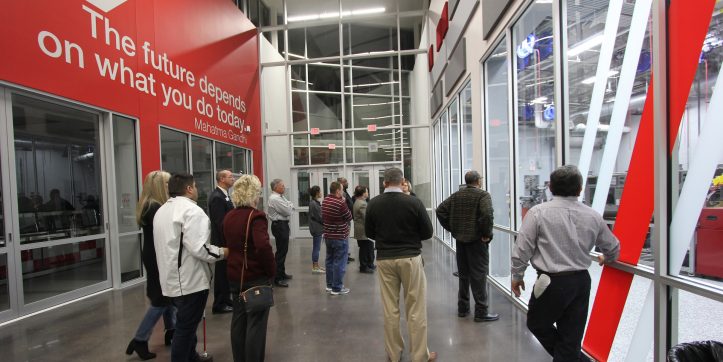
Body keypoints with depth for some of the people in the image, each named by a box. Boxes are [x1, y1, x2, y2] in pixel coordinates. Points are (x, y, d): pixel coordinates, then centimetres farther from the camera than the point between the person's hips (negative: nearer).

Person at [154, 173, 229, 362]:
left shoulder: (162, 210, 12)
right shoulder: (191, 210, -19)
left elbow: (171, 243, 16)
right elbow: (198, 248, -27)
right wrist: (222, 252, -13)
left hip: (173, 278, 10)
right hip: (190, 280, -10)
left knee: (185, 324, 24)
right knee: (186, 327, 2)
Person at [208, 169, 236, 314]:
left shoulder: (223, 195, 11)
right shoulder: (217, 197, -19)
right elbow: (220, 223, -23)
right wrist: (227, 243, -20)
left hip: (226, 240, 9)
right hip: (222, 242, -9)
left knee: (225, 272, 17)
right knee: (222, 272, 2)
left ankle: (225, 299, 30)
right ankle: (219, 305, 14)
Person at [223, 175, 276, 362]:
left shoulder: (228, 217, 6)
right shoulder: (256, 216, -19)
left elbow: (227, 243, 15)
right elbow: (263, 247, -30)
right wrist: (272, 270, -17)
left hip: (235, 275, 8)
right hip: (256, 276, -7)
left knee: (238, 320, 19)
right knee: (256, 323, 4)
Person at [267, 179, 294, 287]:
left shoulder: (280, 197, 15)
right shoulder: (274, 198, -18)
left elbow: (289, 209, 16)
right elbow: (287, 211, -19)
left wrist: (289, 206, -3)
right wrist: (290, 204, -2)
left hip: (283, 225, 11)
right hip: (279, 225, -11)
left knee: (283, 250, 18)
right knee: (281, 251, -7)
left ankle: (282, 273, 31)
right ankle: (277, 279, -1)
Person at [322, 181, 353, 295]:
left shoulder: (325, 201, 2)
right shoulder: (340, 203, -22)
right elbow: (349, 217, -12)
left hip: (328, 235, 8)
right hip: (340, 237, -8)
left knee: (330, 260, 18)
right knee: (339, 262, 1)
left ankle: (329, 284, 30)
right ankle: (337, 288, 8)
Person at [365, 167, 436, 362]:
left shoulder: (373, 204, -6)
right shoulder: (414, 202, -12)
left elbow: (369, 232, 5)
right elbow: (427, 232, -4)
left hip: (384, 259, 2)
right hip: (410, 258, -2)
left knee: (390, 309, 13)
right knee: (416, 309, 9)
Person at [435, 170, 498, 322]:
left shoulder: (456, 195, 7)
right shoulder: (483, 195, -10)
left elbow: (440, 210, 3)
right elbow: (487, 215, -26)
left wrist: (452, 229, 5)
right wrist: (487, 234, -14)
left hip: (460, 239, 6)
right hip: (477, 240, -5)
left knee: (463, 275, 16)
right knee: (479, 276, 3)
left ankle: (462, 308, 26)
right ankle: (481, 312, 10)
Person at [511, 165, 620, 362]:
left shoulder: (538, 212, -11)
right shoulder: (593, 216, 3)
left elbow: (522, 249, -11)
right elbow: (613, 248, 18)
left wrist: (517, 276, 3)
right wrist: (606, 258, 40)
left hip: (552, 282, -5)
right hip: (581, 281, 5)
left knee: (537, 324, 17)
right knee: (571, 335, 14)